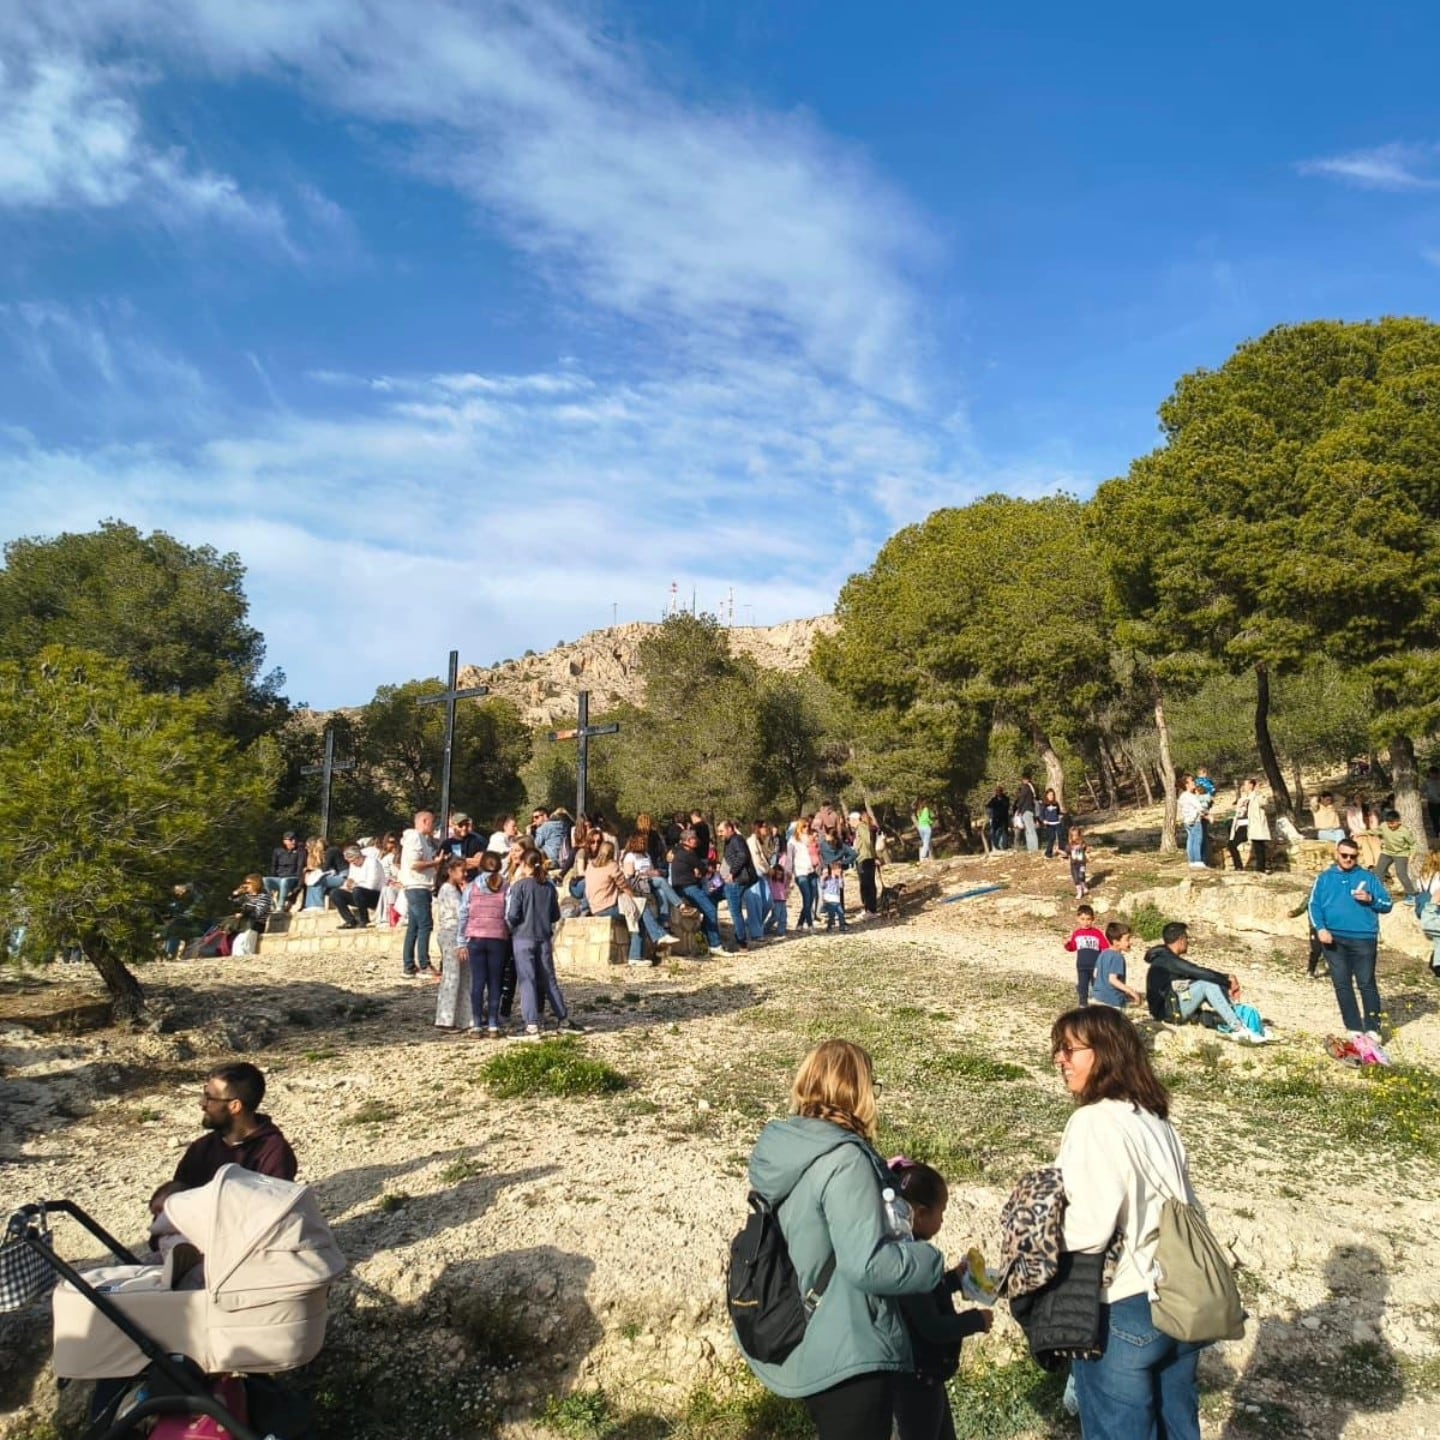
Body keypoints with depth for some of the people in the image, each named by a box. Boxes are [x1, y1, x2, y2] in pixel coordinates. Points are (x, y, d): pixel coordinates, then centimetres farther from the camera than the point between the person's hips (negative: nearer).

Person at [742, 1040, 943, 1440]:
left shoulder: (778, 1149, 1)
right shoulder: (844, 1160, -25)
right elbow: (867, 1264, -28)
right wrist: (933, 1263, -11)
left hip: (804, 1348, 9)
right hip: (847, 1355, -8)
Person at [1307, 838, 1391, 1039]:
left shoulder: (1368, 877, 10)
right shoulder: (1324, 878, 11)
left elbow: (1387, 904, 7)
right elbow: (1314, 906, 6)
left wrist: (1370, 899, -12)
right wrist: (1321, 929, -8)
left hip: (1363, 938, -1)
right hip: (1333, 939, 2)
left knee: (1367, 984, -2)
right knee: (1342, 984, 3)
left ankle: (1373, 1028, 5)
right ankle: (1354, 1028, 10)